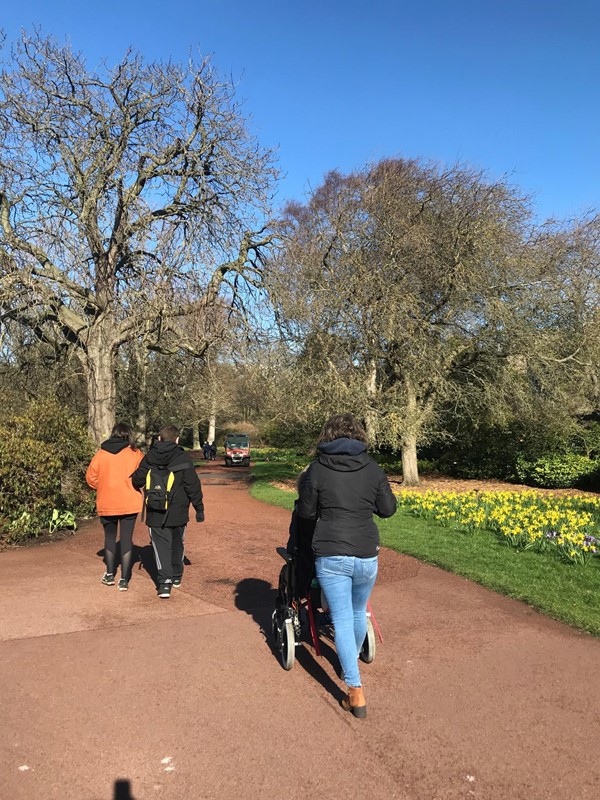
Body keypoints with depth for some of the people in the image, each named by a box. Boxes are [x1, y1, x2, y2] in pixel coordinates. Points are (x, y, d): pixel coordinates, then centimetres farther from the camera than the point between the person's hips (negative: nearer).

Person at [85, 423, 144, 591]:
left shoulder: (101, 453, -1)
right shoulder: (135, 454, -5)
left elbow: (91, 477, 0)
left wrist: (104, 487, 14)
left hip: (106, 504, 2)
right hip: (129, 504, -1)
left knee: (109, 537, 19)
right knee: (126, 539, 5)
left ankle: (110, 575, 27)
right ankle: (124, 579, 5)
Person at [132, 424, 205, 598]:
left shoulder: (149, 457, -2)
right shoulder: (183, 458, -9)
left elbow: (137, 480, 1)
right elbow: (193, 485, -9)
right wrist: (199, 508, -1)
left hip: (155, 513, 0)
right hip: (178, 512, 0)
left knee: (161, 546, 3)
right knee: (177, 544, 19)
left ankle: (165, 582, -10)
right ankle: (176, 577, 33)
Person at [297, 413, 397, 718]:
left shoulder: (317, 470, -7)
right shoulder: (372, 469, -1)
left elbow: (306, 512, 1)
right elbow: (388, 509, 6)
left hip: (331, 557, -3)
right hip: (366, 556, 3)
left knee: (342, 619, 5)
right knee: (359, 613, 25)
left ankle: (356, 693, 3)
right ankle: (353, 659, 48)